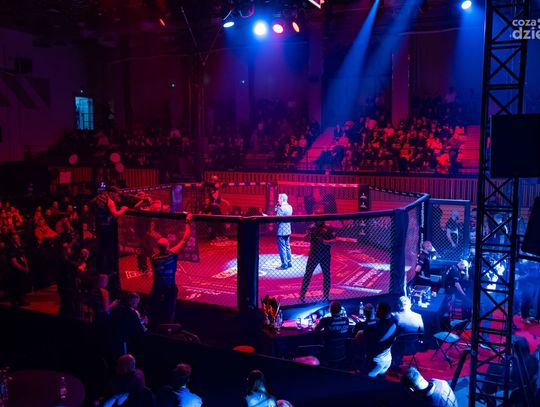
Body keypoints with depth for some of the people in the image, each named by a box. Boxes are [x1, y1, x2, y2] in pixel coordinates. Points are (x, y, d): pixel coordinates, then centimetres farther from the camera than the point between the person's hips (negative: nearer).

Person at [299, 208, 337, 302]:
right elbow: (306, 239, 1)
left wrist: (324, 241, -22)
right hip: (313, 255, 1)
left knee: (326, 276, 8)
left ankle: (326, 296, 22)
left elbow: (334, 241, -6)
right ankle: (302, 295, 7)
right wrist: (309, 233, -18)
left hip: (325, 255, -1)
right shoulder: (312, 227, 2)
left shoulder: (328, 227, -5)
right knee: (307, 275, 1)